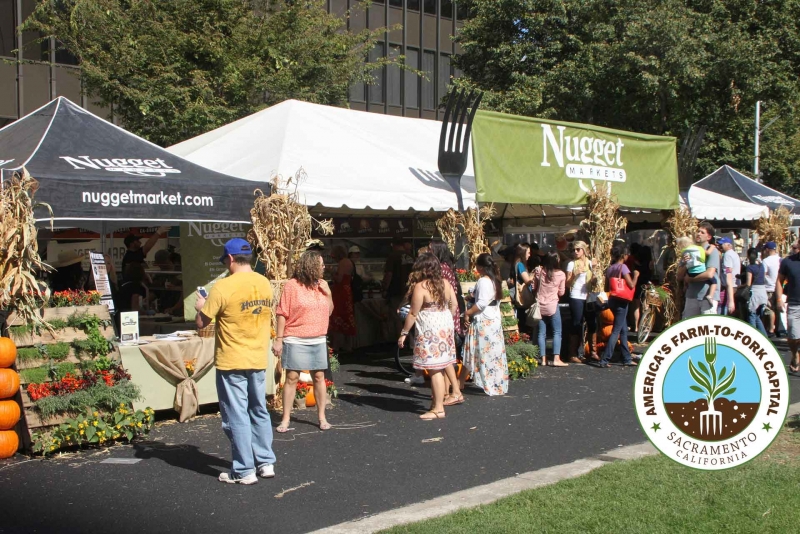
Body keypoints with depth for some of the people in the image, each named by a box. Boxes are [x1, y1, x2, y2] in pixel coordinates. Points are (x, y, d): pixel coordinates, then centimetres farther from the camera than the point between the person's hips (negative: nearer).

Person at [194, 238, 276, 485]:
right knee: (259, 412, 17)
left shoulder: (223, 286, -16)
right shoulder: (264, 284, 3)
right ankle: (266, 462, 22)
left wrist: (201, 306, 7)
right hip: (258, 359, 6)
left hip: (231, 362, -6)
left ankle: (244, 471, 7)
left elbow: (201, 322, -11)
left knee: (236, 416, 2)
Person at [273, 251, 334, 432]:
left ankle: (322, 417, 16)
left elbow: (329, 311, 15)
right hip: (295, 341, -5)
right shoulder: (292, 285, -9)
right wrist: (279, 339, -11)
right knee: (292, 377, -2)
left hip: (318, 341, 5)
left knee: (319, 377, 7)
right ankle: (286, 419, 4)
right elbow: (282, 314, -8)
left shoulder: (322, 285, 8)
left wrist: (328, 294, -1)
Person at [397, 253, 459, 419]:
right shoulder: (445, 283, 7)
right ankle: (437, 402, 23)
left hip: (430, 331, -8)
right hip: (445, 328, 8)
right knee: (439, 367, 14)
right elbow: (454, 305, 12)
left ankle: (438, 409, -1)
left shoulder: (420, 287, -13)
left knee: (434, 369, -4)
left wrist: (404, 333, -5)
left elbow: (413, 313, -12)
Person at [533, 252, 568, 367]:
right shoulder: (561, 274, -9)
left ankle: (543, 359, 7)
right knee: (557, 332, 5)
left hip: (540, 305, 3)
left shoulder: (539, 271, -5)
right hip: (552, 306, -3)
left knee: (542, 333, 7)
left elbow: (533, 287, 3)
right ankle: (556, 359, -3)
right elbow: (561, 292, -1)